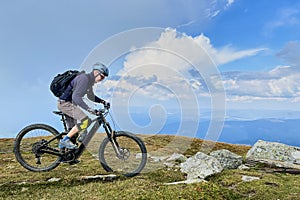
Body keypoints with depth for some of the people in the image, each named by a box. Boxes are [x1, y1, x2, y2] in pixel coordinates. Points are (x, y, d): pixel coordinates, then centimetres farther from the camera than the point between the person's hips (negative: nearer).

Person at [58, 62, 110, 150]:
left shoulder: (89, 80, 10)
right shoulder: (84, 78, -21)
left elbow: (91, 96, 23)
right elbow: (76, 97, -32)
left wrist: (103, 102, 12)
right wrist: (89, 109, -39)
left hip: (68, 103, 10)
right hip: (65, 103, -10)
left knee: (74, 131, 15)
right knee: (85, 120, -23)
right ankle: (65, 140, -13)